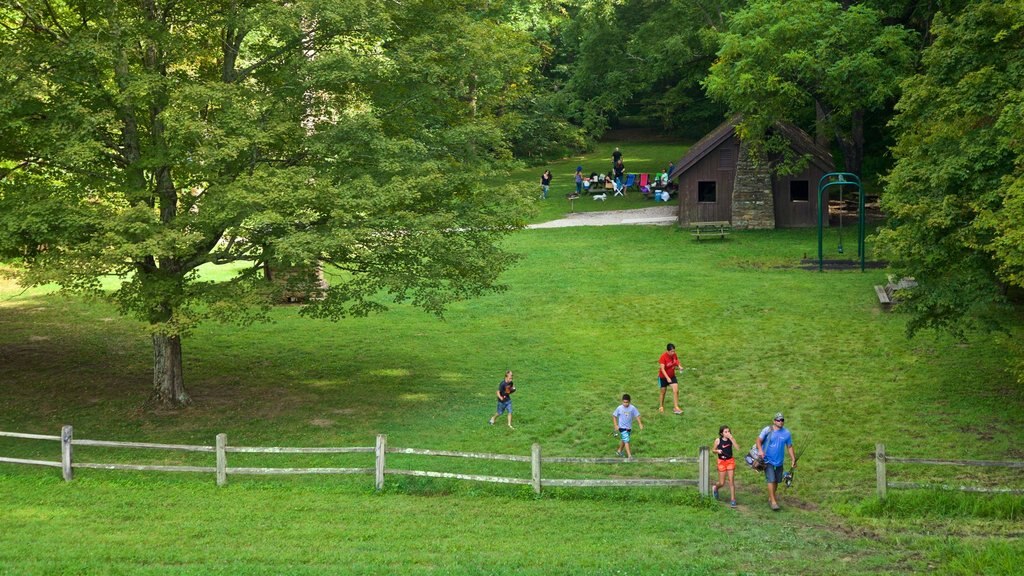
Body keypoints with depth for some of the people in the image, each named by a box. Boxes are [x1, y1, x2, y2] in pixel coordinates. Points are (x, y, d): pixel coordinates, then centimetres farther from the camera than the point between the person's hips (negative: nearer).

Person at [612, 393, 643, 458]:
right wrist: (615, 425, -8)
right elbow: (614, 416, -3)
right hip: (622, 427, -4)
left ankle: (619, 451, 41)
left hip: (629, 427, 4)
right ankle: (629, 455, -14)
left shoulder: (632, 408, -10)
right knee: (626, 441, -12)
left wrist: (640, 424, -12)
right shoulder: (619, 408, -13)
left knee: (623, 440, 20)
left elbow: (637, 416, -4)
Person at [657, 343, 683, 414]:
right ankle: (661, 406, 32)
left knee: (676, 391, -7)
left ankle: (676, 407, -1)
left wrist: (679, 366, -11)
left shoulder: (674, 355, -11)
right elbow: (662, 369, -32)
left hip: (672, 376, 4)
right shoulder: (663, 357, -28)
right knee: (663, 392, 11)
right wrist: (667, 378, -41)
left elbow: (677, 360, 11)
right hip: (663, 377, -4)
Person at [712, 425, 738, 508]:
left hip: (730, 461, 1)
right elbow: (713, 450, 6)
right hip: (722, 461, -1)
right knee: (722, 483, 5)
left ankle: (732, 500, 4)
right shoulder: (718, 440, -6)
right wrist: (717, 451, -16)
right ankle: (715, 488, 40)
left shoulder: (731, 439, -4)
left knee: (731, 481, -2)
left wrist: (731, 438, -23)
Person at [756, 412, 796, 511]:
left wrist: (793, 459, 7)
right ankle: (773, 502, -11)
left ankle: (770, 498, 30)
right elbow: (759, 440, -5)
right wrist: (760, 450, -23)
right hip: (768, 460, -4)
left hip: (779, 461, 4)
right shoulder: (767, 430, -7)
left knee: (776, 481, 11)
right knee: (771, 480, -13)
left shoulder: (786, 433, 2)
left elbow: (789, 447, 10)